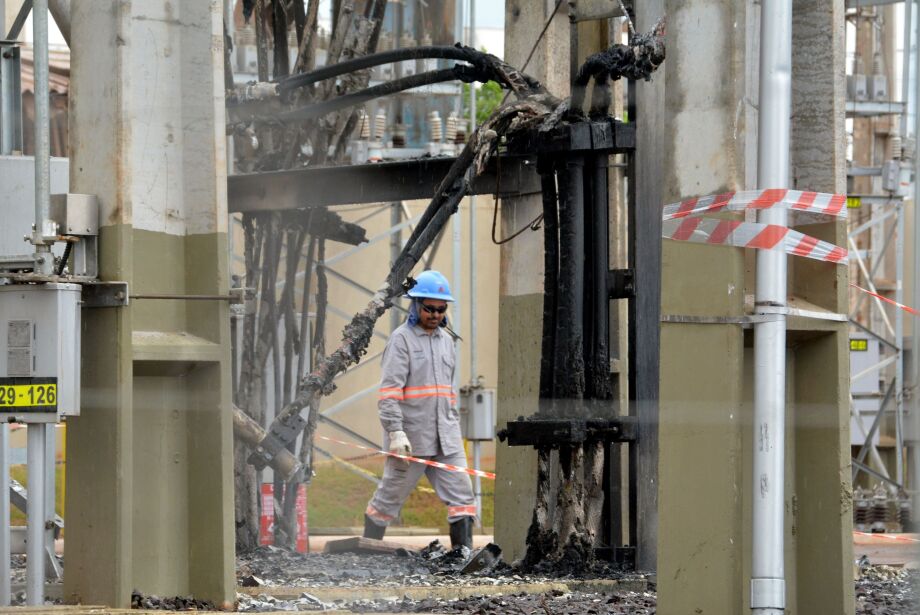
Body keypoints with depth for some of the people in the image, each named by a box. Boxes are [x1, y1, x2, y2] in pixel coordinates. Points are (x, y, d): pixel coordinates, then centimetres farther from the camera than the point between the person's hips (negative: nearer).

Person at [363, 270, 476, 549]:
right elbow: (389, 390, -14)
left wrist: (454, 426, 20)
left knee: (461, 492, -5)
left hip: (445, 437, 6)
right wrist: (396, 432, -23)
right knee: (390, 496, 4)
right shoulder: (402, 339, -6)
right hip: (411, 437, -6)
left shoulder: (445, 339, 16)